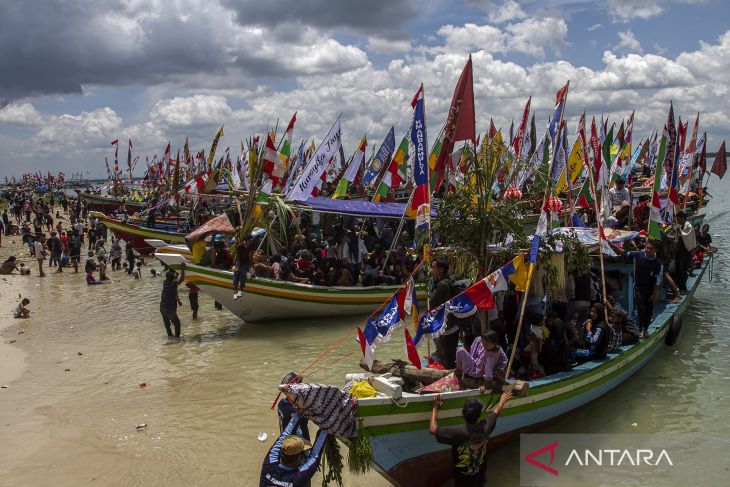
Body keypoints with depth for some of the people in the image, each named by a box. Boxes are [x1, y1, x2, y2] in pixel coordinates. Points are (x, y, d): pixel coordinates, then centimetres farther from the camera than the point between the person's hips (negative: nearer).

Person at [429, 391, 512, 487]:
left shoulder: (457, 432, -34)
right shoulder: (486, 427, -21)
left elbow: (432, 429, -22)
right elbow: (496, 411, 1)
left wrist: (435, 409, -10)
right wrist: (503, 401, 21)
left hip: (462, 476, -3)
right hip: (479, 473, 3)